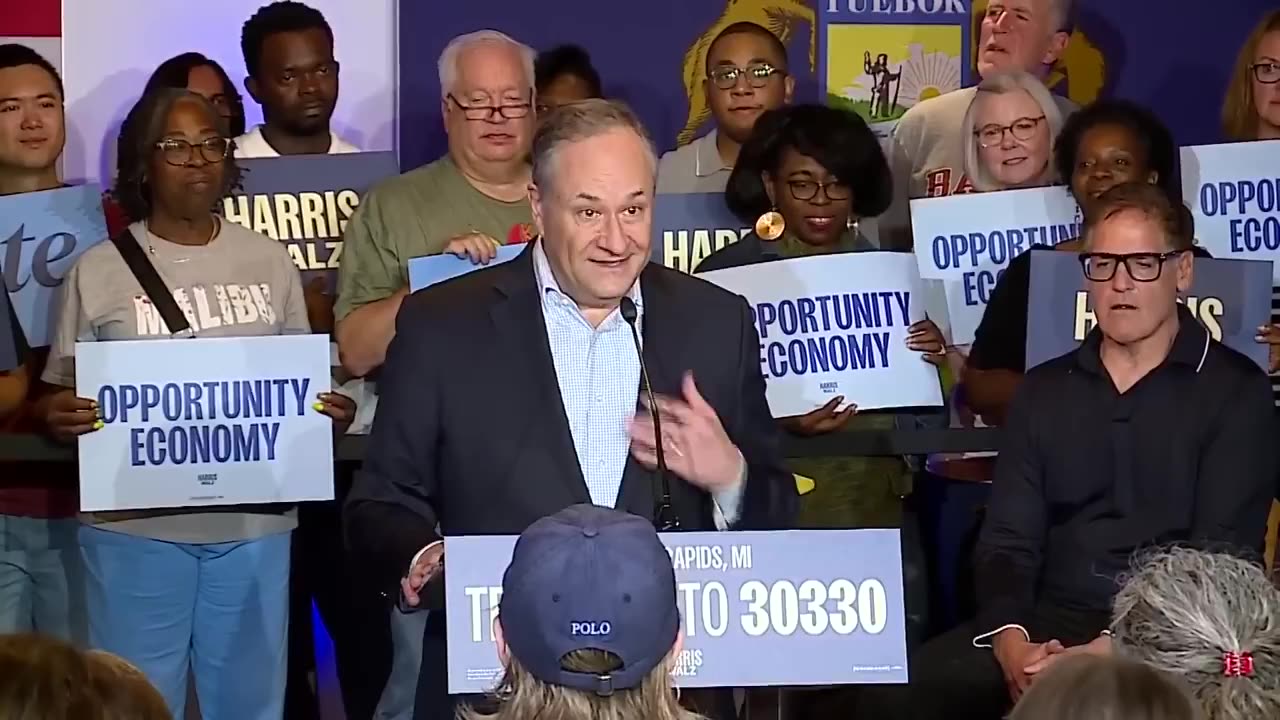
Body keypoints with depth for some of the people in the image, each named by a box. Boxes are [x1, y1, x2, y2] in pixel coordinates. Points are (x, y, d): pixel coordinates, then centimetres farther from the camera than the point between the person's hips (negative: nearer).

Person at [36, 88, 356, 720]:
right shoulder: (99, 270, 1)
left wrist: (330, 411, -7)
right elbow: (61, 396, 3)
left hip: (253, 520, 2)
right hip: (135, 523, -2)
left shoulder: (270, 261, 8)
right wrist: (59, 415, -20)